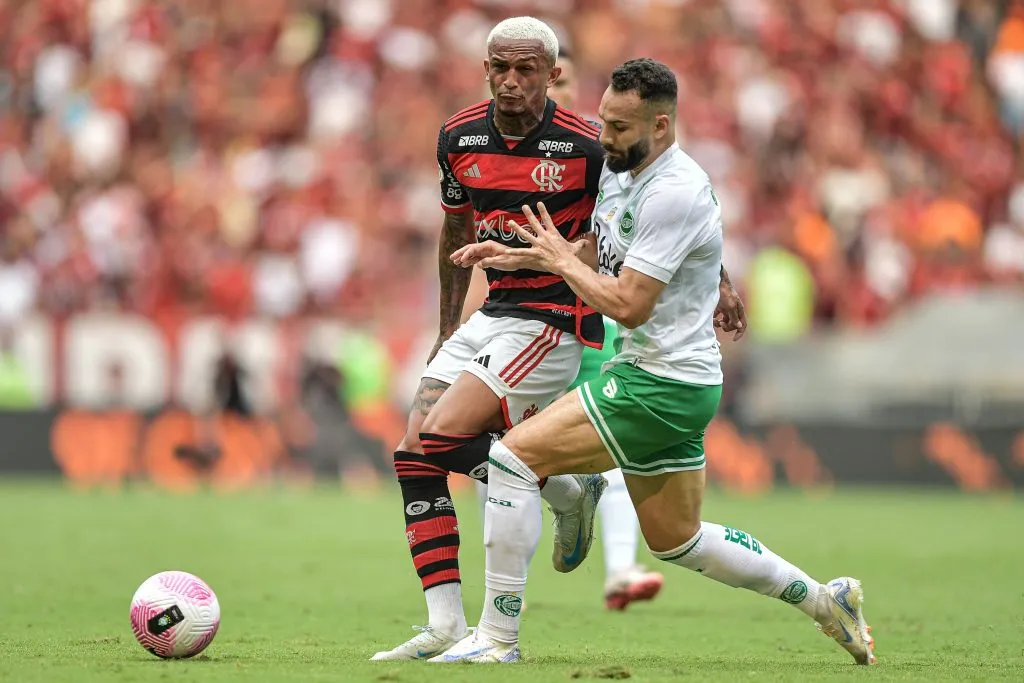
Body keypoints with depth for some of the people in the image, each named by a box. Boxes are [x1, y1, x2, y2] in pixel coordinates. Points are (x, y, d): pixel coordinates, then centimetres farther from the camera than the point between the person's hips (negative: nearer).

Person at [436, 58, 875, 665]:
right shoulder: (622, 172, 8)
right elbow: (597, 255, 25)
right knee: (676, 540, 19)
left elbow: (627, 304, -25)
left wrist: (560, 261, -11)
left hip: (663, 386, -10)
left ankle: (498, 637, -10)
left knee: (514, 457, -14)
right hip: (656, 378, 10)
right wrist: (518, 256, 11)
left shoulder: (674, 192, -22)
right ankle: (824, 599, 28)